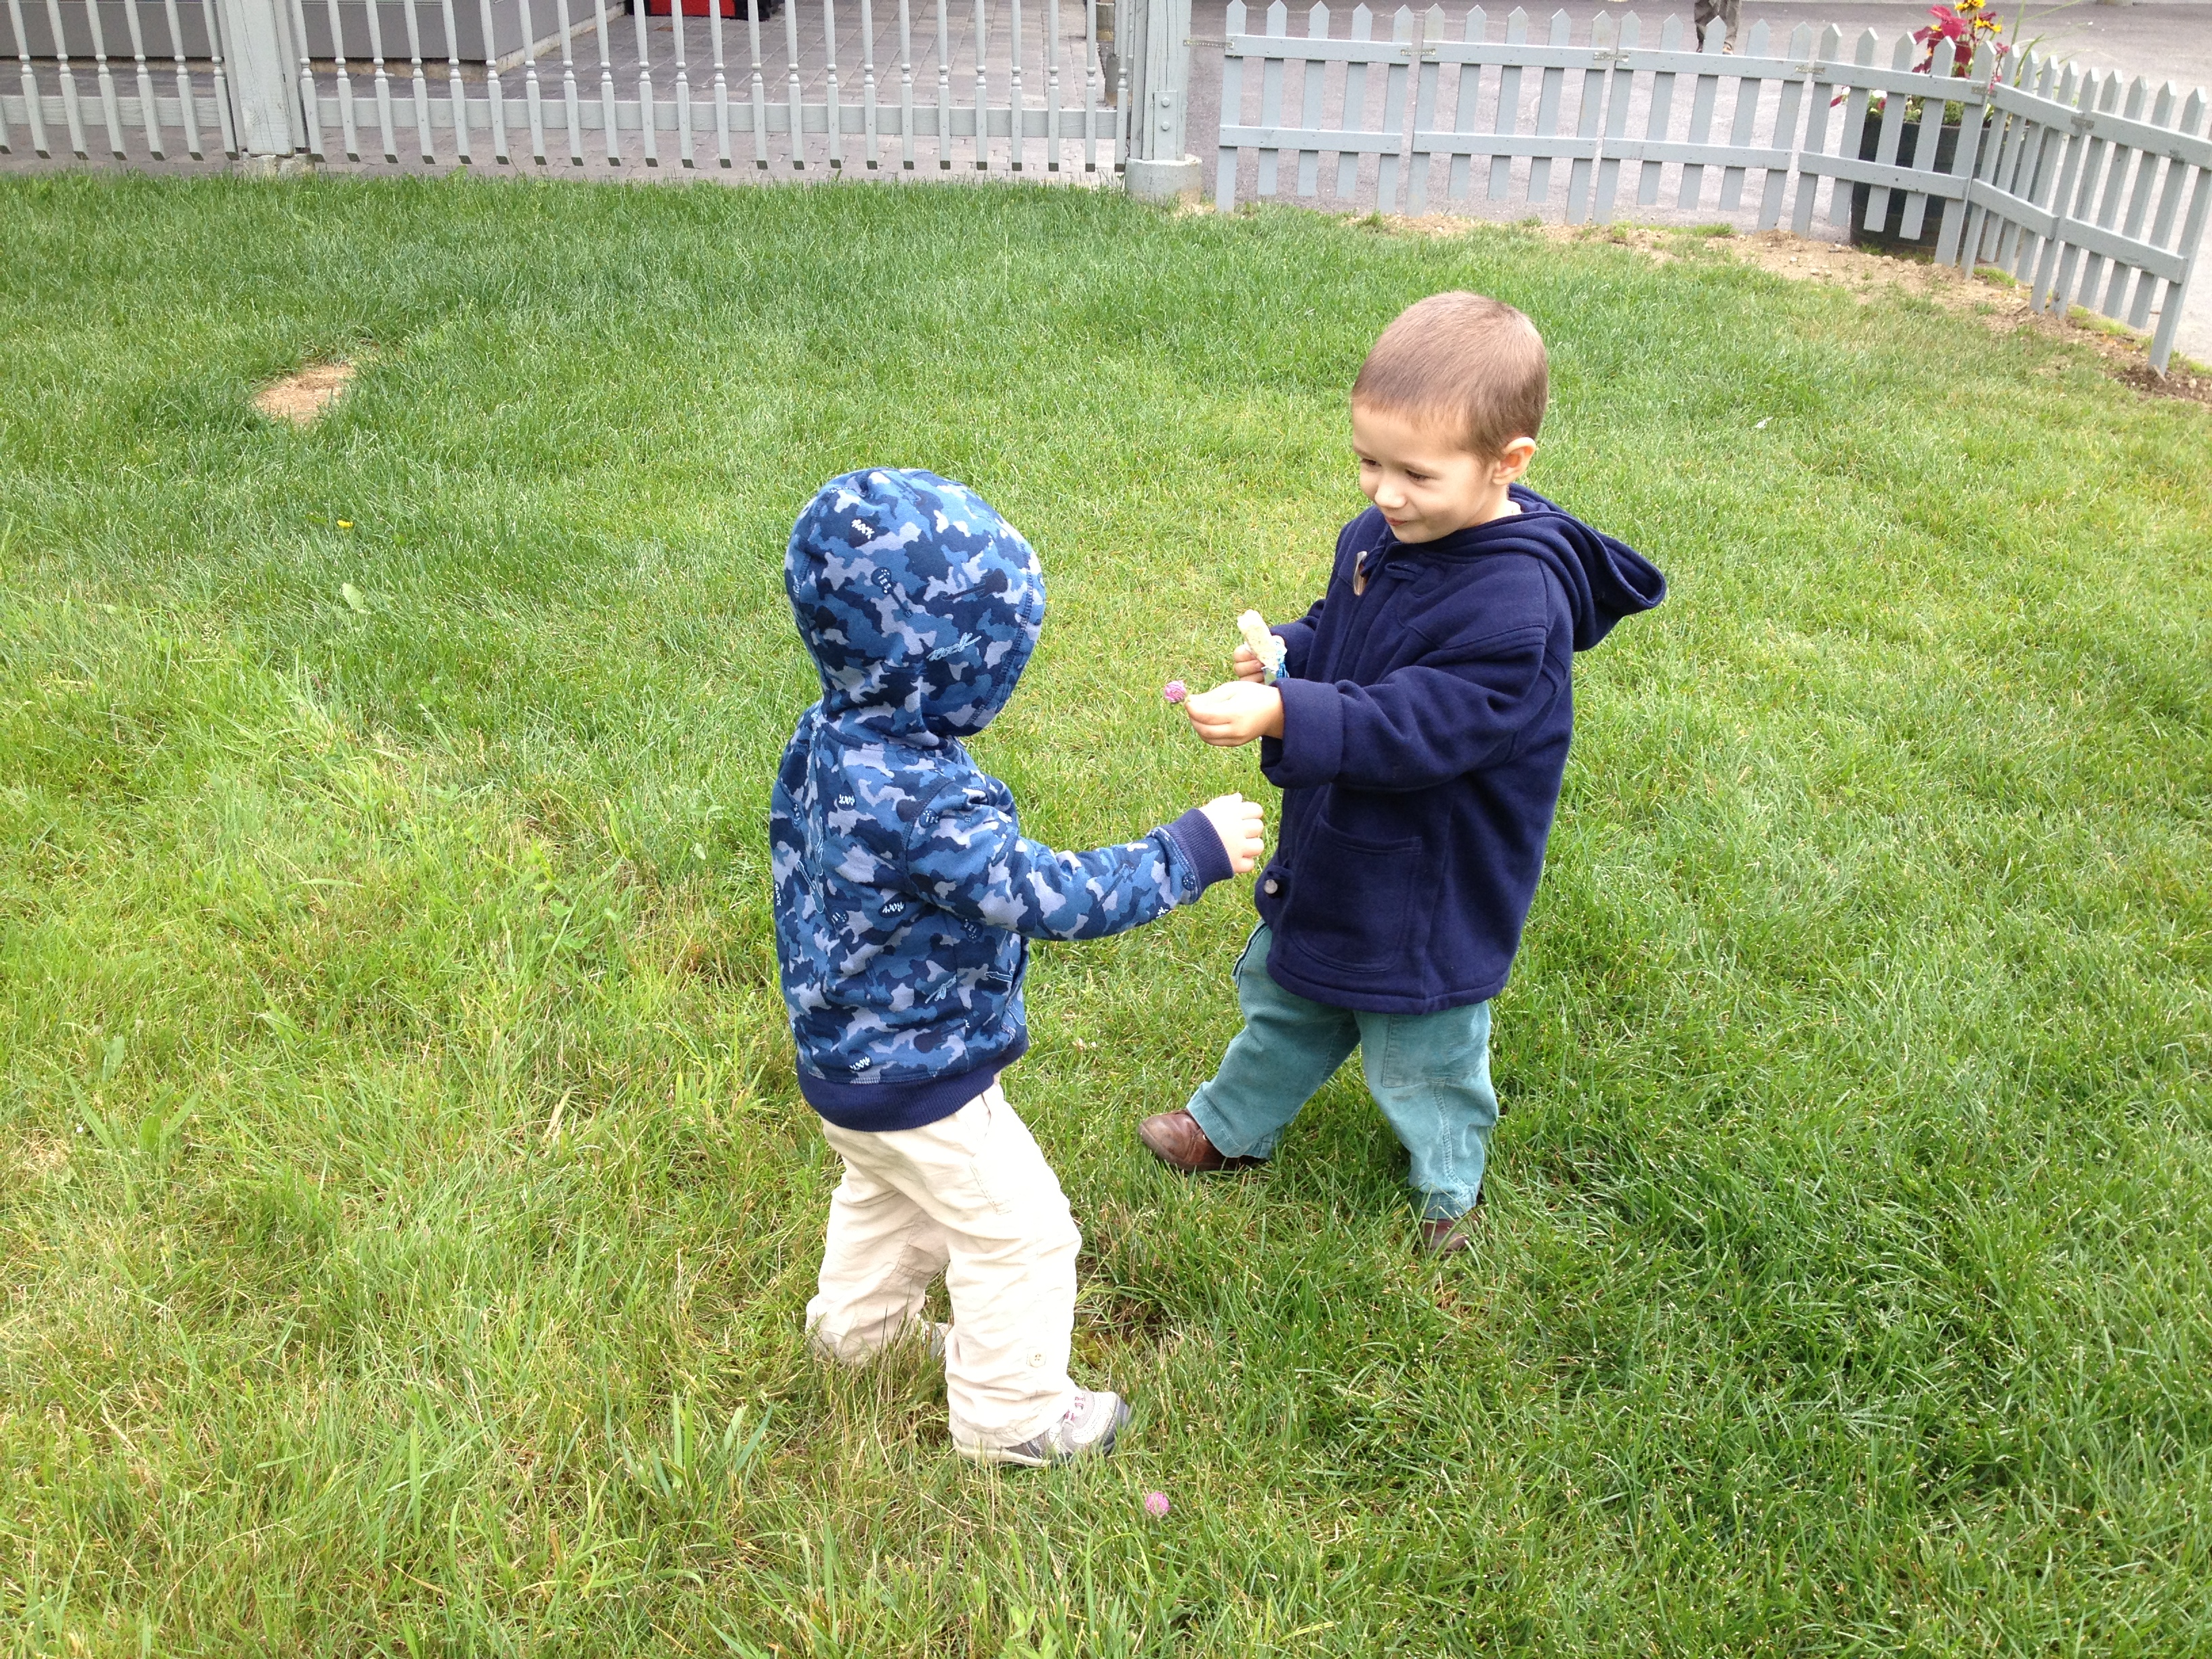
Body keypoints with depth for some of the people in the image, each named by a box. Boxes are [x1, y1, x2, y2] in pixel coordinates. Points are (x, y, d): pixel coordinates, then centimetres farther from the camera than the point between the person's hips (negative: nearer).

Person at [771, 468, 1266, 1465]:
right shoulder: (918, 798, -38)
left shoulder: (828, 736, -8)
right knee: (1021, 1233, 11)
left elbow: (793, 855, 8)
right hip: (915, 1081, -9)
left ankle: (857, 1324, 57)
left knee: (886, 1192, 34)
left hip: (846, 1054, 9)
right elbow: (1051, 897, -35)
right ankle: (1012, 1413, 30)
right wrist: (1194, 851, -27)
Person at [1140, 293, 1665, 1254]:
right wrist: (1285, 657, -11)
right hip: (1334, 851, 8)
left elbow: (1412, 725, -36)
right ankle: (1231, 1128, 53)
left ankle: (1447, 1192, 45)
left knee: (1421, 1054, 16)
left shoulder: (1514, 606, -32)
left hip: (1435, 892, -7)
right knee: (1282, 996, 28)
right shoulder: (1381, 535, -6)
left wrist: (1284, 717, -46)